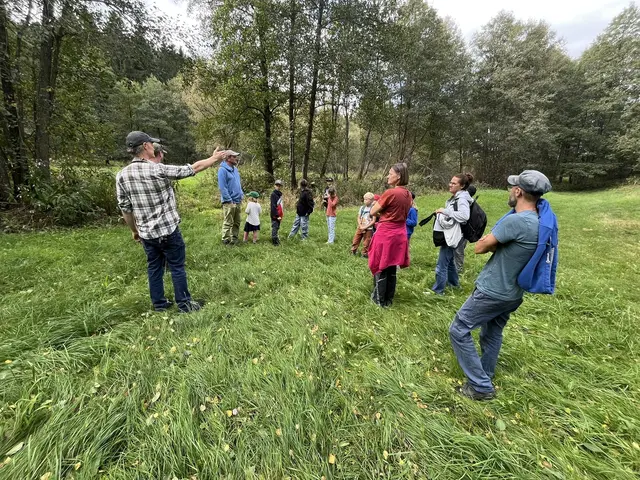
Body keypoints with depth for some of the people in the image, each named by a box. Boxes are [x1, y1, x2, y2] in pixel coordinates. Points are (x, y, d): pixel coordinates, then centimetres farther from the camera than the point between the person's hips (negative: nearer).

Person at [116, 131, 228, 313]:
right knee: (177, 267, 7)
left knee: (154, 268, 16)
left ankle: (159, 303, 27)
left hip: (146, 233, 5)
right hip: (168, 231, -5)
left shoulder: (122, 175, -2)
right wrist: (214, 158, 6)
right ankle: (184, 303, 17)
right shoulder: (159, 170, -18)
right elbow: (192, 169, -8)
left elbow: (125, 208, 5)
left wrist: (134, 230, 18)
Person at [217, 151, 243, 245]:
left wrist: (241, 194, 11)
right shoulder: (223, 170, -13)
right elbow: (222, 187, -17)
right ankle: (226, 240, 6)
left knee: (237, 222, 14)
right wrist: (229, 200, -18)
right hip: (229, 202, -8)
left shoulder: (235, 169, 14)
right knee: (228, 223, -2)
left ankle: (234, 238, 24)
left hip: (237, 201, 8)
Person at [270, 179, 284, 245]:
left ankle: (276, 239, 28)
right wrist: (277, 215, -20)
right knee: (275, 227, -4)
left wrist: (281, 214, 12)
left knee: (277, 227, 16)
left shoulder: (280, 194, 13)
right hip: (275, 215, -8)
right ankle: (274, 242, 2)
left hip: (279, 214, 8)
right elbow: (273, 206, -17)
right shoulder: (273, 194, -12)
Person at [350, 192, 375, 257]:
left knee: (366, 243, 3)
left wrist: (365, 227, -16)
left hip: (368, 229, -4)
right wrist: (360, 226, -10)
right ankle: (353, 251, 24)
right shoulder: (362, 208, 4)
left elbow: (374, 221, -13)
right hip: (360, 227, 4)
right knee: (355, 240, 9)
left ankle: (365, 254, 18)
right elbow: (358, 218, 6)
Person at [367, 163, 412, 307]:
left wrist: (378, 202, 5)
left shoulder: (390, 193, -18)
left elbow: (372, 212, -11)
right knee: (392, 269, 16)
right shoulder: (408, 194, 6)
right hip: (399, 234, 7)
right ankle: (389, 299, 27)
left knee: (380, 268, 7)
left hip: (385, 234, -7)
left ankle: (379, 299, 19)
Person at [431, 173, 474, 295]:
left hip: (451, 235, -11)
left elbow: (464, 216, -32)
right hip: (448, 234, 11)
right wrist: (441, 212, 7)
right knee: (449, 260, 24)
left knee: (442, 264, -7)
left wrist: (445, 211, -25)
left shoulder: (462, 198, -16)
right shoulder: (455, 197, 13)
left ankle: (437, 290, 2)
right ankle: (454, 282, 42)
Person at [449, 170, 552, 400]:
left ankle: (481, 386, 8)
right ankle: (485, 378, 38)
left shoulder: (515, 220, -26)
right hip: (512, 293, 9)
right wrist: (497, 241, -6)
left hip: (492, 292, -9)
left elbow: (480, 247, -17)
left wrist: (493, 241, -1)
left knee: (458, 330, 1)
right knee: (492, 334, 23)